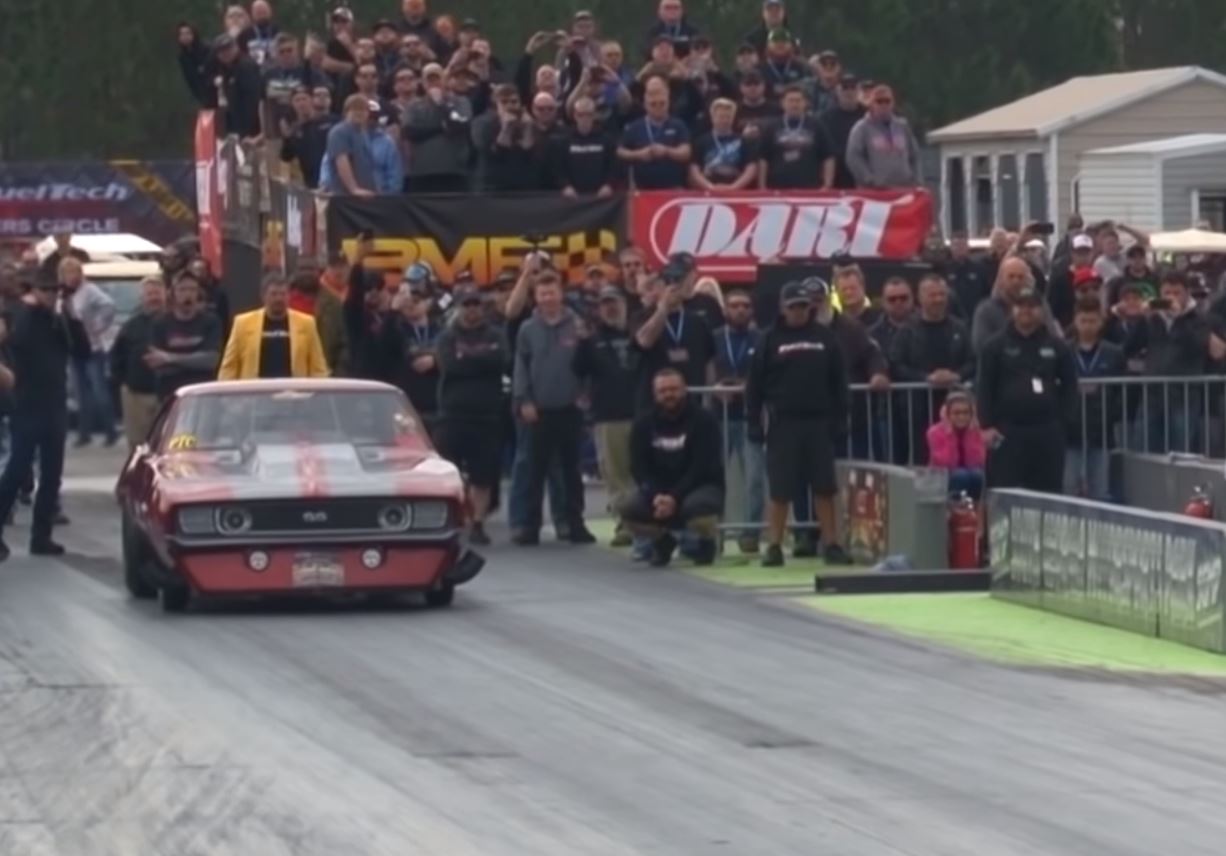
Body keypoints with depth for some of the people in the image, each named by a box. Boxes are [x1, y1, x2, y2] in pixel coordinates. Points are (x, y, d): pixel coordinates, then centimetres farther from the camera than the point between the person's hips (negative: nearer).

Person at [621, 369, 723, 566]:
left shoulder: (702, 420, -12)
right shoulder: (644, 424, -1)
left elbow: (701, 468, -18)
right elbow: (639, 468, -6)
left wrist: (674, 497, -29)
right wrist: (656, 496, -25)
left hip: (701, 486, -3)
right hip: (658, 489, 3)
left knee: (696, 505, -39)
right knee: (629, 509, -24)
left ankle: (707, 543, -2)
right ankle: (662, 540, 9)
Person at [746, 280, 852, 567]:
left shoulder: (825, 337, 6)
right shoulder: (770, 340, 1)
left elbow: (838, 380, 9)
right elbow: (755, 384, 1)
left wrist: (840, 416, 2)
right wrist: (754, 422, -4)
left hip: (819, 421, 2)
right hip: (782, 422, -2)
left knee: (824, 486, 3)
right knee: (780, 489, -1)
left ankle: (832, 544, 9)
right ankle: (774, 547, 4)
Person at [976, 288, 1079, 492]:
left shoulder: (1056, 346, 9)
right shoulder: (996, 346, 2)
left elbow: (1069, 385, 12)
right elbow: (984, 387, -1)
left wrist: (1066, 422, 3)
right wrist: (986, 426, -8)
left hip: (1048, 431, 2)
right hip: (1008, 430, -2)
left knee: (1049, 491, 5)